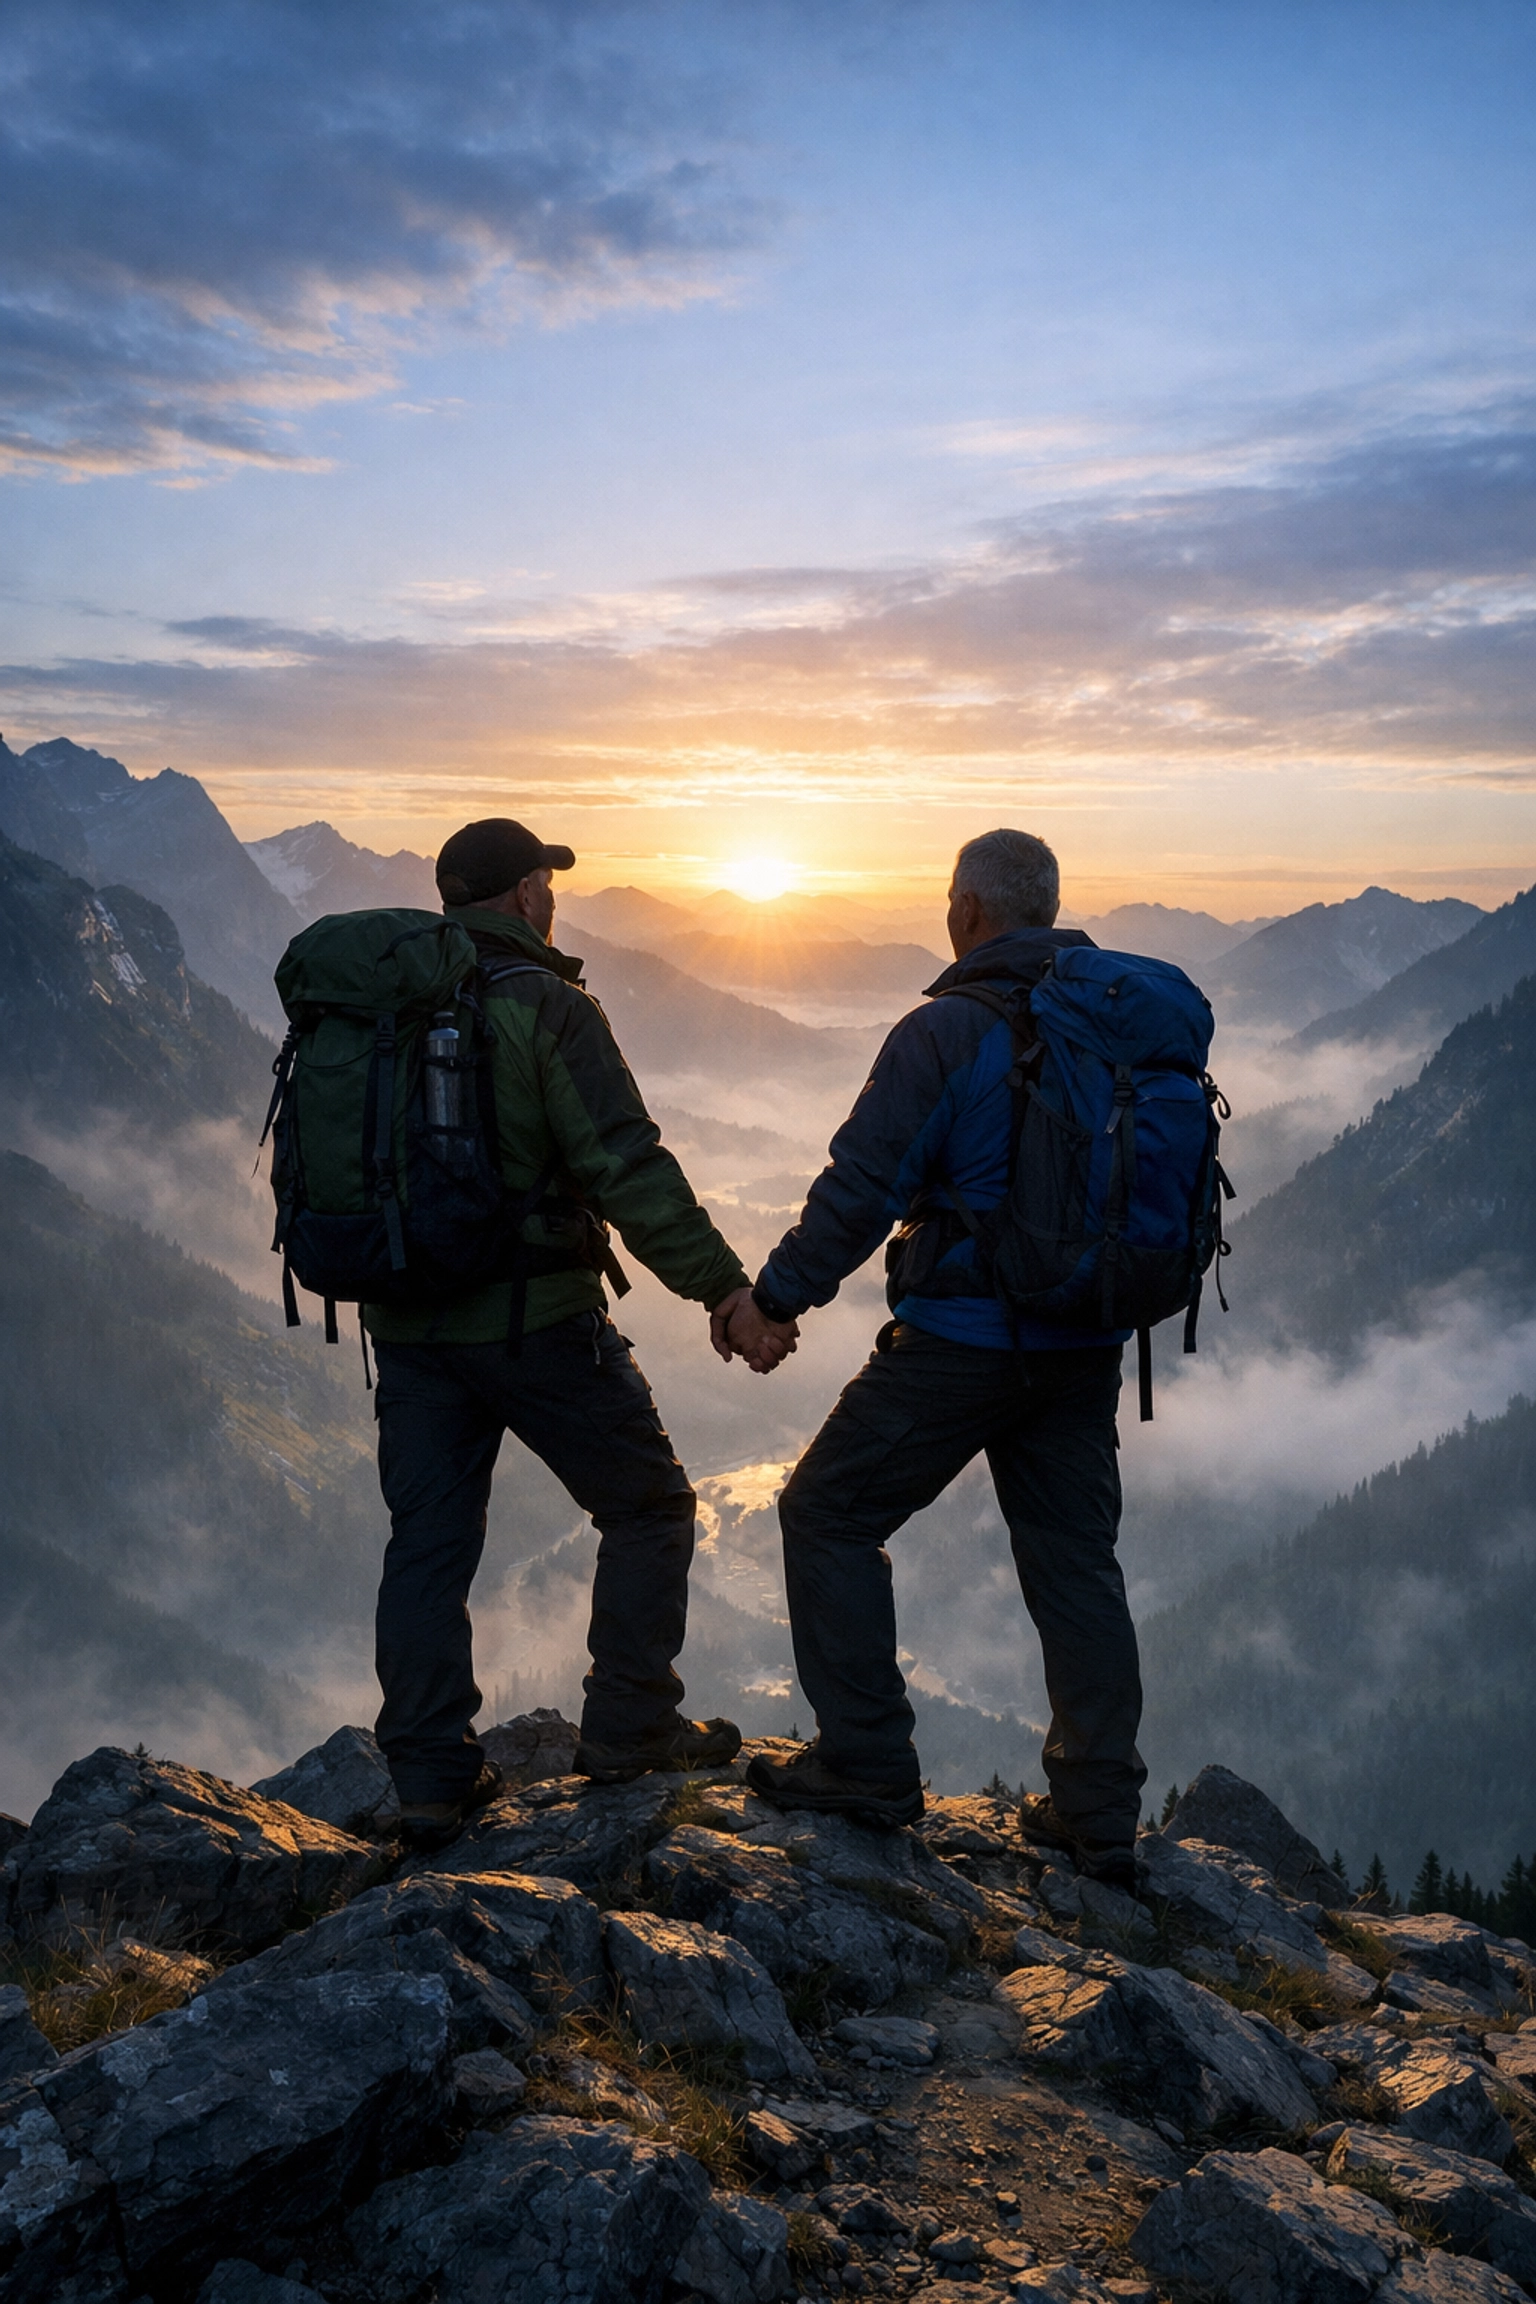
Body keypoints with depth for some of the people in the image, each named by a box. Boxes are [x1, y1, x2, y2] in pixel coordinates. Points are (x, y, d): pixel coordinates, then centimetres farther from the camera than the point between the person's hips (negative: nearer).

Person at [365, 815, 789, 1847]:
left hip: (407, 1325, 6)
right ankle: (630, 1728, 16)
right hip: (535, 1319, -6)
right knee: (650, 1506, 11)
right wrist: (728, 1292, -18)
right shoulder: (545, 1006, -12)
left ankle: (431, 1780, 14)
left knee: (428, 1540, 11)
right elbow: (630, 1170, -20)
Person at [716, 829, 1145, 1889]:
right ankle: (1100, 1814, 19)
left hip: (961, 1339, -7)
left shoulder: (947, 1031, -14)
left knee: (832, 1515, 9)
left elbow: (863, 1187, -15)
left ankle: (868, 1763, 12)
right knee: (1075, 1560, 13)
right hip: (1089, 1350, 7)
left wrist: (774, 1298, -4)